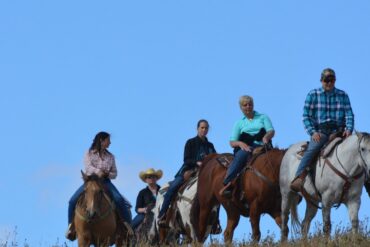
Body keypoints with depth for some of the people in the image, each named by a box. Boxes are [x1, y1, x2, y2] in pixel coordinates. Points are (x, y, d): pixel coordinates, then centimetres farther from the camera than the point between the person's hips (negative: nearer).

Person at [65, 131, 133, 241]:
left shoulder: (110, 157, 13)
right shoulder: (89, 154, 5)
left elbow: (114, 174, 12)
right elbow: (88, 166, -12)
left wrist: (107, 174, -11)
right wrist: (97, 171, -32)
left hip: (105, 181, 1)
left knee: (119, 200, -25)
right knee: (73, 201, -21)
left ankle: (127, 224, -18)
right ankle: (71, 225, -6)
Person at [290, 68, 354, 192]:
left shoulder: (343, 95, 13)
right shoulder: (313, 95, 7)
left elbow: (349, 115, 8)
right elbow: (306, 116, 4)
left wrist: (349, 129, -12)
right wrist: (312, 132, -11)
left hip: (338, 131, 3)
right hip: (320, 132, -3)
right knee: (311, 150, -29)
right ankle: (299, 179, -39)